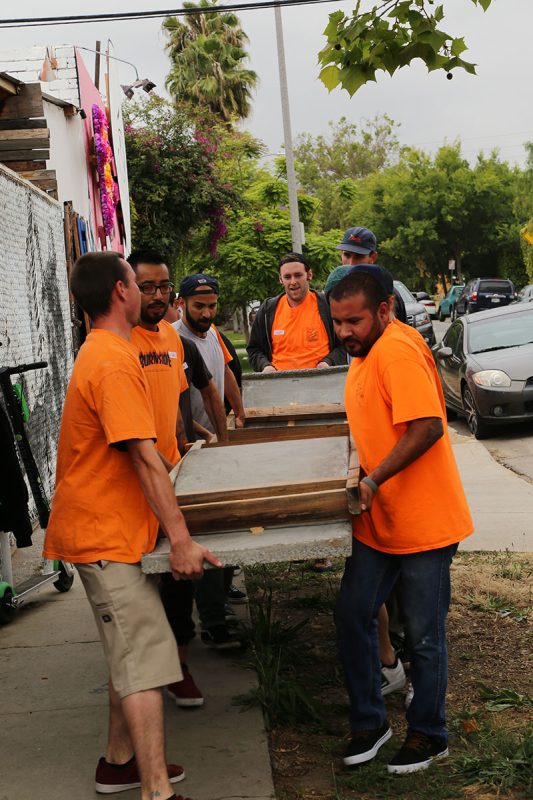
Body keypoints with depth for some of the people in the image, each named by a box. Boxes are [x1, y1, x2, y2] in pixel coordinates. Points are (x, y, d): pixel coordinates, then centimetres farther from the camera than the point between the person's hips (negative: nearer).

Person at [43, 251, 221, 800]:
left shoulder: (99, 352, 13)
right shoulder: (114, 362, -20)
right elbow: (144, 458, -24)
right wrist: (181, 539, -23)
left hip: (104, 526, 10)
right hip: (107, 534, -10)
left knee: (130, 654, 18)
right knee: (146, 662, -9)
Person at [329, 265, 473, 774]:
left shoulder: (398, 351, -19)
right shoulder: (365, 355, 11)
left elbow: (427, 427, -28)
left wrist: (374, 479, -26)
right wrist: (356, 472, 13)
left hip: (423, 523, -9)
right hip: (378, 521, 9)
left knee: (424, 636, 5)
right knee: (352, 617, 10)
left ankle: (428, 736, 23)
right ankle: (369, 722, 25)